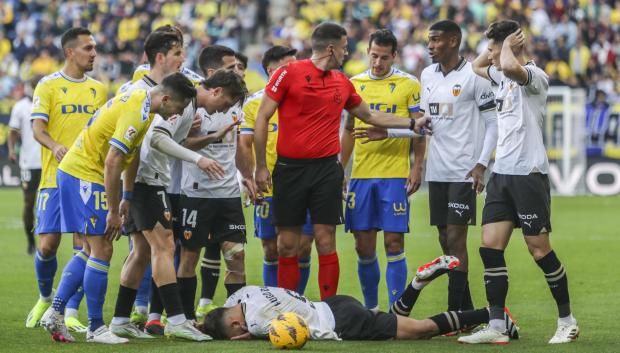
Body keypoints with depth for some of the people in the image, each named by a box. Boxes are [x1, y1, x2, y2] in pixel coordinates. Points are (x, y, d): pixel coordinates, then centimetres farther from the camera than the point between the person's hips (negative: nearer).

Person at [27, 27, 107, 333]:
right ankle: (45, 300, 21)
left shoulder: (99, 89, 14)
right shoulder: (48, 86, 1)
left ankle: (71, 313, 0)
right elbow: (37, 128, -8)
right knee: (48, 244, -6)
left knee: (84, 247, -6)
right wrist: (55, 146, -27)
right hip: (55, 178, -3)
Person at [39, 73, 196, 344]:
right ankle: (96, 329, -1)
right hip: (85, 176, -10)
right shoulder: (137, 114, -22)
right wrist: (114, 211, -19)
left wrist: (127, 198, 20)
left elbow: (132, 154, 20)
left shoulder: (139, 101, 10)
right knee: (102, 251, -7)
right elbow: (112, 162, -25)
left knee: (92, 250, 14)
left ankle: (55, 312, 12)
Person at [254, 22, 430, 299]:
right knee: (287, 245, 1)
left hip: (327, 169, 3)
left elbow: (370, 116, 28)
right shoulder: (289, 73, -4)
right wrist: (261, 167, -5)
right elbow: (262, 118, -3)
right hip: (290, 169, -3)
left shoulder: (342, 83, 11)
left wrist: (412, 124, 26)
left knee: (326, 242, -2)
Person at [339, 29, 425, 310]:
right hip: (361, 173, 4)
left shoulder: (408, 85, 1)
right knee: (363, 246, 4)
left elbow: (419, 130, 2)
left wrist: (417, 168, -7)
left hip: (395, 174, -4)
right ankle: (370, 308, 17)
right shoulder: (355, 84, 11)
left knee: (393, 243, -6)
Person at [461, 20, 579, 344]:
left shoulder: (534, 76, -11)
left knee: (540, 250, -4)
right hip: (501, 174, 8)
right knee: (490, 248, -1)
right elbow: (476, 66, 36)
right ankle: (496, 327, 0)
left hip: (528, 174, -8)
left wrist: (507, 45, -14)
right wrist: (496, 44, 18)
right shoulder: (503, 77, 16)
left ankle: (567, 321, 10)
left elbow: (510, 66, -35)